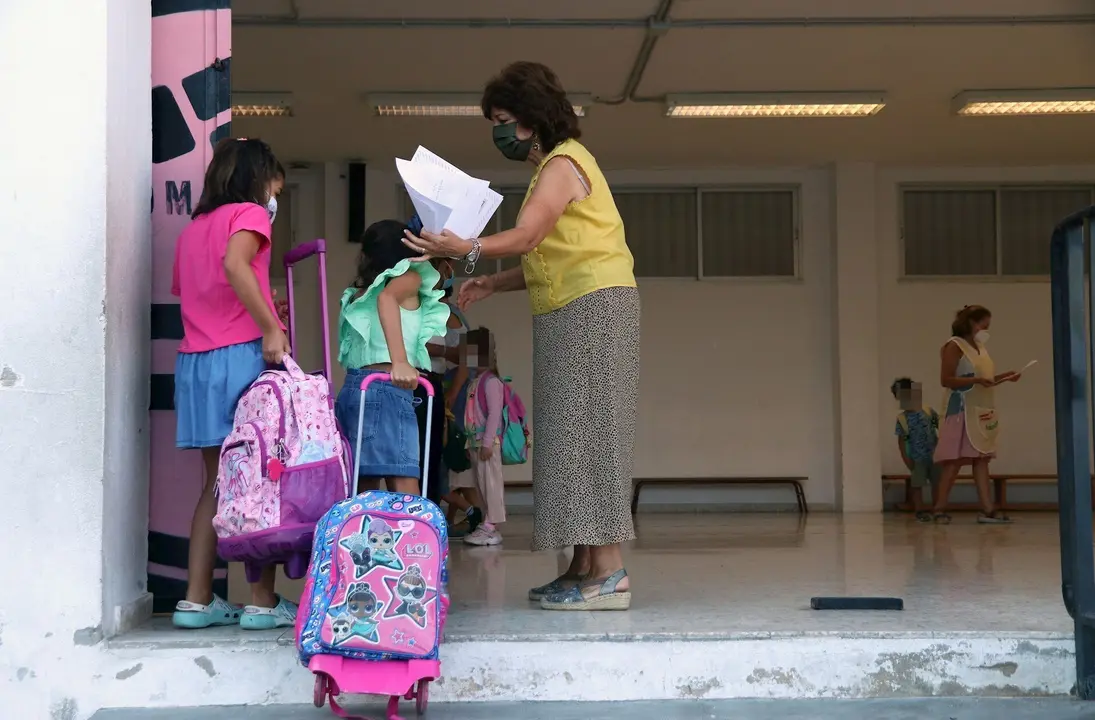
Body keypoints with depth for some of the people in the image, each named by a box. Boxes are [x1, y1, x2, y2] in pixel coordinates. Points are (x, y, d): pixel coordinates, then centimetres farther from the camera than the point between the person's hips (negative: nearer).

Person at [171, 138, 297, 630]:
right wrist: (271, 327, -22)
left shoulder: (192, 228, 21)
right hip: (243, 355, -7)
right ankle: (263, 601, -1)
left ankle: (197, 600, 8)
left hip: (195, 361, 7)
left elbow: (188, 294, 18)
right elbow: (235, 264, -20)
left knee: (218, 483, 10)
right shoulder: (249, 214, 0)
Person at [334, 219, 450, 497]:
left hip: (353, 385, 7)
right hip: (386, 388, -7)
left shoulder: (361, 292, 22)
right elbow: (387, 297, -17)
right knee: (406, 491, -14)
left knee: (364, 490, 7)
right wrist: (400, 361, -26)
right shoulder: (409, 277, 4)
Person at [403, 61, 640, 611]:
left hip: (593, 305, -10)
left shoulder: (562, 163, -7)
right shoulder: (553, 166, 23)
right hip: (570, 312, 10)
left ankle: (608, 572, -13)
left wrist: (465, 250, -30)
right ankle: (585, 567, 8)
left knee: (586, 427, -13)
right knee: (571, 432, 7)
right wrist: (492, 284, 9)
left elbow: (525, 237, -21)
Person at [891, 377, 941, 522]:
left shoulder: (929, 412, 0)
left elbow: (941, 428, 9)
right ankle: (920, 511, 9)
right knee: (917, 485, 1)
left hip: (934, 455, 3)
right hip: (916, 458, -3)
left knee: (937, 483, 8)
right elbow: (901, 440, -3)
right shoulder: (902, 419, -5)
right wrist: (905, 458, -8)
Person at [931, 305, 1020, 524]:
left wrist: (1002, 378, 6)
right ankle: (939, 508, 0)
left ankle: (987, 509, -1)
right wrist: (977, 380, -23)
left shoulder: (980, 348, 18)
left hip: (980, 412, 8)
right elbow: (946, 380, -15)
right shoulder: (954, 346, -7)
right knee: (955, 460, -6)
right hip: (961, 411, -8)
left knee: (981, 459, 2)